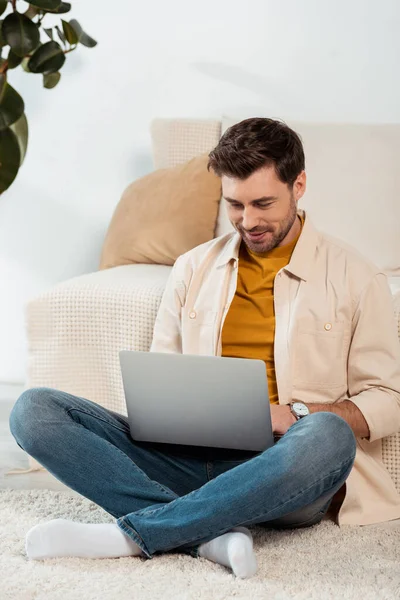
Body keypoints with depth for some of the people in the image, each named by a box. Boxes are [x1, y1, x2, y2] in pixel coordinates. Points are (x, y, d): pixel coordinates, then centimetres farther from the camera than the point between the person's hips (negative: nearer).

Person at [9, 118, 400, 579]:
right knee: (34, 410, -16)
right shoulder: (193, 268, 18)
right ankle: (211, 533, -30)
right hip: (189, 458, 3)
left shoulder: (352, 276, 7)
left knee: (328, 436, -41)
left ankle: (127, 535, -30)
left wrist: (293, 416, -13)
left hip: (282, 472, -3)